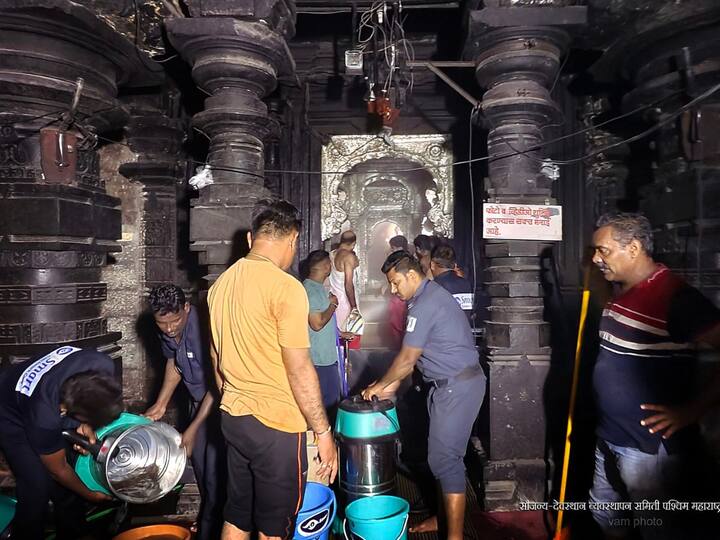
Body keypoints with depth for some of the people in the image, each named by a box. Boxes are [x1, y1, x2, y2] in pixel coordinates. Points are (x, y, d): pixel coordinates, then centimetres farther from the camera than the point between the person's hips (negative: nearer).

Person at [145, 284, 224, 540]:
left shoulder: (203, 329, -32)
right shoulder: (166, 331, -9)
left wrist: (192, 429, -21)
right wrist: (160, 405, 3)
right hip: (198, 399, 7)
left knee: (215, 473, -4)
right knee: (199, 464, 17)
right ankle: (207, 519, 39)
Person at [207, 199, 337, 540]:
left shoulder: (220, 285, 5)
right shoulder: (285, 287, -19)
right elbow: (299, 370, -19)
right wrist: (323, 432, -10)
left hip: (233, 417, 7)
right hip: (276, 423, -7)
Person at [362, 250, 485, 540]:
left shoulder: (425, 304, -19)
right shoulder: (431, 295, 13)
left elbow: (407, 358, -15)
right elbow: (415, 356, 17)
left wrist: (381, 385, -1)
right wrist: (393, 384, 15)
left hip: (457, 386, -10)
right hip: (453, 384, 10)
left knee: (444, 459, -5)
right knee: (444, 455, 17)